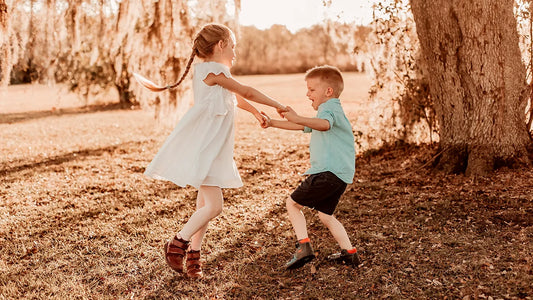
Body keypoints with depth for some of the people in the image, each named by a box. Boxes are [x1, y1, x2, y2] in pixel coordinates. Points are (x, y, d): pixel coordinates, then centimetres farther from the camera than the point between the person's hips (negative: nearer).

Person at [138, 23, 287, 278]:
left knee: (206, 205, 11)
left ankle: (193, 253, 21)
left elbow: (235, 97, 35)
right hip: (202, 147, -10)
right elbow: (246, 92, -5)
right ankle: (178, 243, 2)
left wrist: (256, 112, 46)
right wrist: (277, 105, 7)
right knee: (214, 205, -12)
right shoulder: (212, 70, -12)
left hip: (212, 148, 10)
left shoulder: (212, 71, 18)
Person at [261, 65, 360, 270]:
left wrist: (298, 119, -47)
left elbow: (324, 124, -33)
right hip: (341, 176, 10)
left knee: (293, 203, -1)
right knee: (325, 214, 20)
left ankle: (304, 247, -10)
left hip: (328, 172, -10)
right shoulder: (330, 110, 27)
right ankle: (349, 252, 17)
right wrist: (273, 123, 29)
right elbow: (301, 127, 34)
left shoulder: (329, 108, -7)